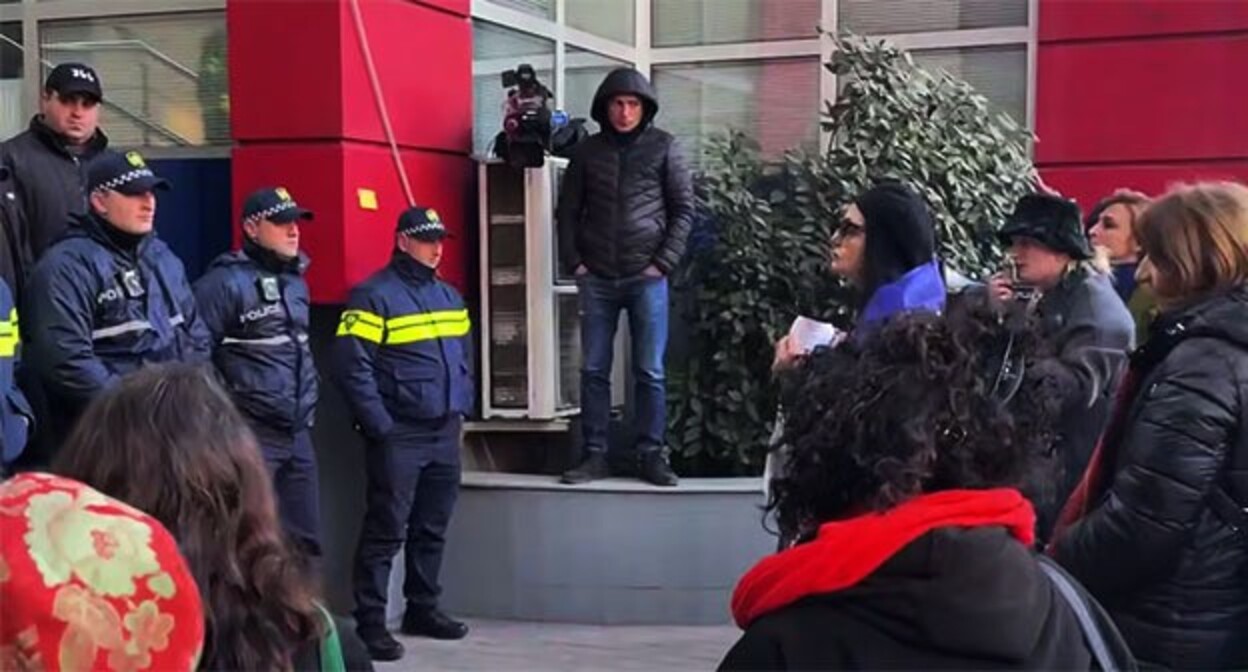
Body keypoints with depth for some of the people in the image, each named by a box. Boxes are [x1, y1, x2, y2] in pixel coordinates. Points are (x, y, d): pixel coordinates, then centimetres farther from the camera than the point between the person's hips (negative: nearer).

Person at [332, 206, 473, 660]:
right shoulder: (374, 295, -10)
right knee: (386, 532, -4)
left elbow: (464, 356, 24)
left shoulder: (449, 296, 14)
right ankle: (370, 623, 2)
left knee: (433, 528, 14)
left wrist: (462, 407, 14)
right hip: (398, 436, -7)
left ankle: (422, 609, 27)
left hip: (445, 435, 7)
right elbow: (350, 365, -16)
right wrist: (379, 425, -17)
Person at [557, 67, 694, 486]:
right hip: (596, 278, 2)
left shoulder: (663, 148, 3)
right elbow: (568, 211, 12)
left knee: (650, 371, 1)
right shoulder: (588, 151, 9)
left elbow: (683, 209, 1)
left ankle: (651, 455, 9)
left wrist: (663, 263, -6)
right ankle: (594, 455, 11)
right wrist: (574, 261, 1)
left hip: (646, 277, -2)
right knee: (593, 370, 4)